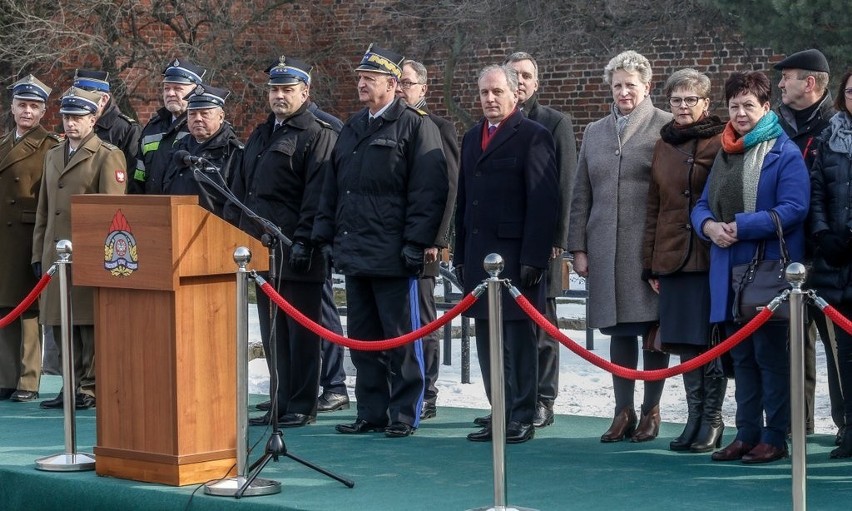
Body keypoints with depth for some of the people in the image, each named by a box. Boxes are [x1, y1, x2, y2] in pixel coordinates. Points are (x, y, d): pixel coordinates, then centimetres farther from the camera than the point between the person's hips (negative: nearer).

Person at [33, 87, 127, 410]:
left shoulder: (108, 157, -2)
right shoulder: (52, 156, 19)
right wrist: (38, 253, 16)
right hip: (55, 256, 7)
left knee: (90, 326, -5)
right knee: (62, 326, 8)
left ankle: (91, 389, 0)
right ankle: (72, 386, 15)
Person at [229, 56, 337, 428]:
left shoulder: (318, 135, -6)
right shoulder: (260, 136, 20)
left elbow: (317, 196, -14)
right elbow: (240, 190, 22)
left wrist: (304, 241, -20)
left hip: (296, 255, -8)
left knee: (301, 332, -2)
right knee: (273, 334, 11)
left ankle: (302, 406, 3)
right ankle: (281, 402, 18)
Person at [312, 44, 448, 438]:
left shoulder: (415, 126, -5)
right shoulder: (352, 130, 18)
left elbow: (428, 191, -11)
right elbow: (331, 188, 22)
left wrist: (416, 243, -16)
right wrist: (325, 235, 14)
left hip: (393, 256, -7)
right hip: (354, 254, 7)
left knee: (400, 339, -1)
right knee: (362, 338, 10)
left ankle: (405, 414, 6)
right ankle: (371, 412, 17)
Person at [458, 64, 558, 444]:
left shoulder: (533, 136, -5)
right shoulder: (472, 138, 17)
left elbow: (544, 202, -11)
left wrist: (534, 257, -17)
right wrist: (460, 255, 13)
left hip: (516, 256, -7)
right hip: (478, 255, 7)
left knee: (519, 338, -3)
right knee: (488, 339, 10)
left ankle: (522, 418, 3)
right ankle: (499, 413, 17)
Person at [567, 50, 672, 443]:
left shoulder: (666, 128, -1)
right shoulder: (595, 133, 15)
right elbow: (581, 196, 16)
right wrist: (578, 247, 10)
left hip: (649, 247, -4)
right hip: (606, 249, 4)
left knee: (652, 329, 1)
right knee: (618, 331, 7)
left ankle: (651, 410, 11)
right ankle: (623, 411, 14)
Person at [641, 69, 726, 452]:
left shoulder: (720, 143, -3)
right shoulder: (663, 147, 14)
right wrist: (650, 263, 13)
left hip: (710, 258, -5)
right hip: (672, 258, 5)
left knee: (710, 343, -3)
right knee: (685, 342, 7)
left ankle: (713, 421, 7)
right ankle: (695, 417, 15)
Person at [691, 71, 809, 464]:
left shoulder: (784, 152, -6)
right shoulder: (724, 153, 16)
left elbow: (794, 209, -16)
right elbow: (701, 206, 17)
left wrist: (742, 226, -20)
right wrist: (709, 225, -6)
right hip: (729, 270, 7)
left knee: (770, 355, -2)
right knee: (741, 356, 12)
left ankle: (775, 438, 5)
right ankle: (746, 434, 19)